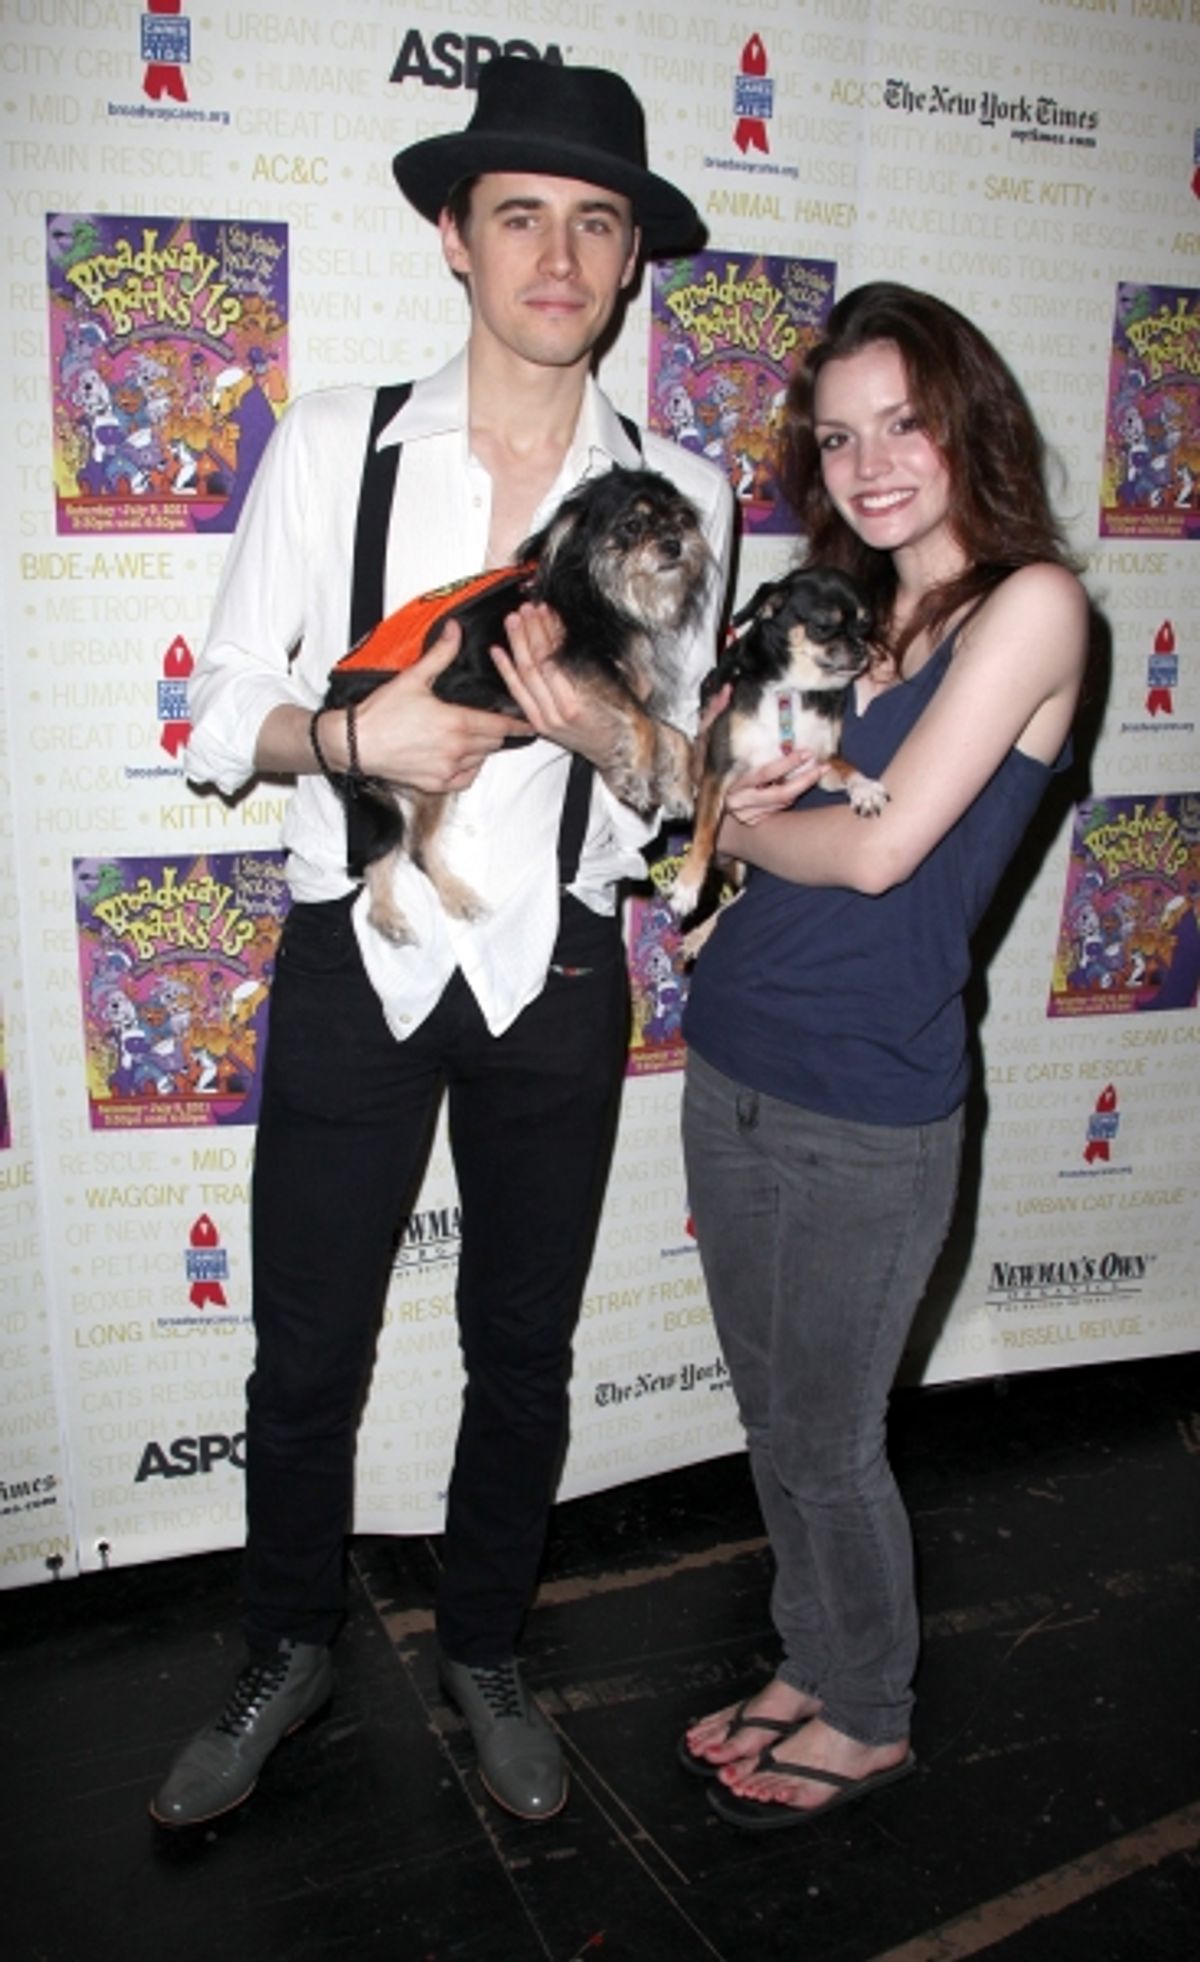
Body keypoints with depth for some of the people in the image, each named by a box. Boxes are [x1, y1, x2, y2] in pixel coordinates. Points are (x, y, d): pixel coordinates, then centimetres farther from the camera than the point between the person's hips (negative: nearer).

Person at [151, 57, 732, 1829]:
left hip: (557, 978, 1)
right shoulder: (331, 446, -3)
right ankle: (288, 1653, 40)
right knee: (305, 1359, 11)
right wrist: (350, 734, -21)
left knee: (523, 1360, 16)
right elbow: (214, 720, -1)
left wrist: (606, 731, -19)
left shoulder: (678, 500, 0)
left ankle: (485, 1648, 42)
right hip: (354, 960, -1)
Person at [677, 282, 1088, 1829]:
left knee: (827, 1443, 9)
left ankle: (871, 1719, 34)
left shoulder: (1030, 601, -10)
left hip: (866, 1113, -6)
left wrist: (738, 822, -1)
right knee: (772, 1418, 19)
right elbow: (745, 801, 9)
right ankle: (810, 1665, 42)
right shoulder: (845, 608, 11)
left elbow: (882, 846, -18)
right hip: (731, 1068, 7)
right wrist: (737, 784, -13)